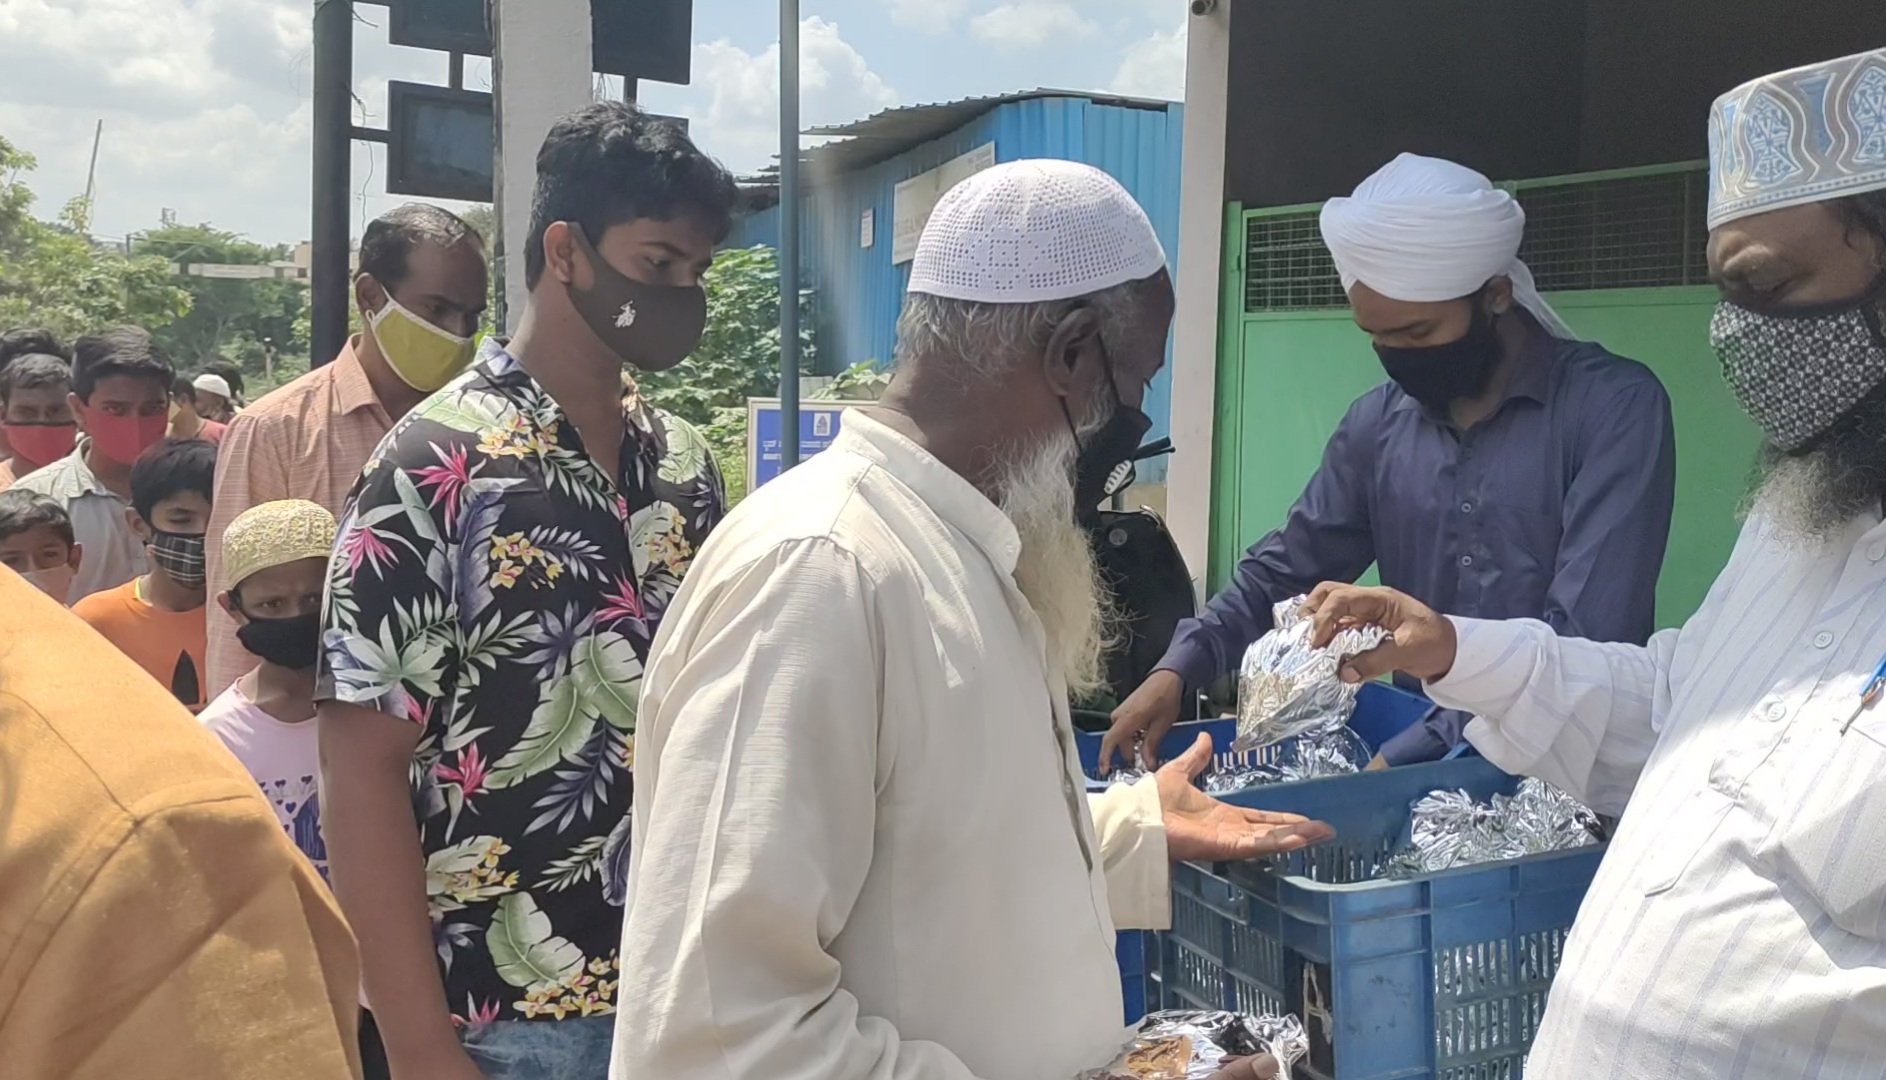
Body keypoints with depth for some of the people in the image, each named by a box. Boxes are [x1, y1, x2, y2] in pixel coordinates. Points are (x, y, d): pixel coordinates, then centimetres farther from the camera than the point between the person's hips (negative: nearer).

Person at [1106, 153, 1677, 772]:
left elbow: (1585, 641, -16)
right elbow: (1286, 570, 13)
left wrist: (1409, 755, -21)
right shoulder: (1378, 423, 7)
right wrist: (1178, 670, -3)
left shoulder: (1614, 407, -8)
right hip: (1428, 765, 3)